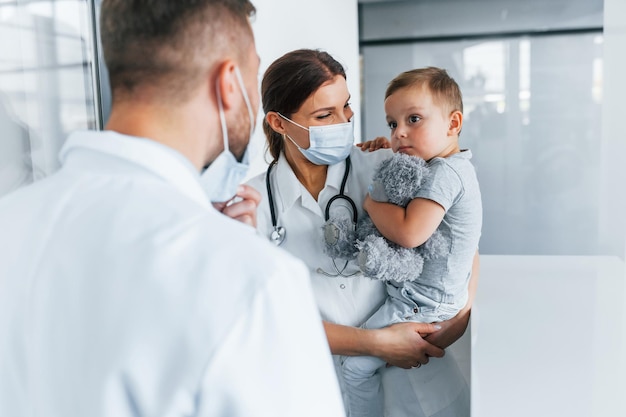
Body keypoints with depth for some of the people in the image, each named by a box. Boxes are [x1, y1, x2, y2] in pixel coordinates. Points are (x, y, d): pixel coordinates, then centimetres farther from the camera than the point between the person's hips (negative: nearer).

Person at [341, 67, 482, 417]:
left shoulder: (445, 172, -25)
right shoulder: (456, 167, 6)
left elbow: (409, 233, -36)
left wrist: (371, 202, -18)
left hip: (421, 305, -11)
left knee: (356, 366, -2)